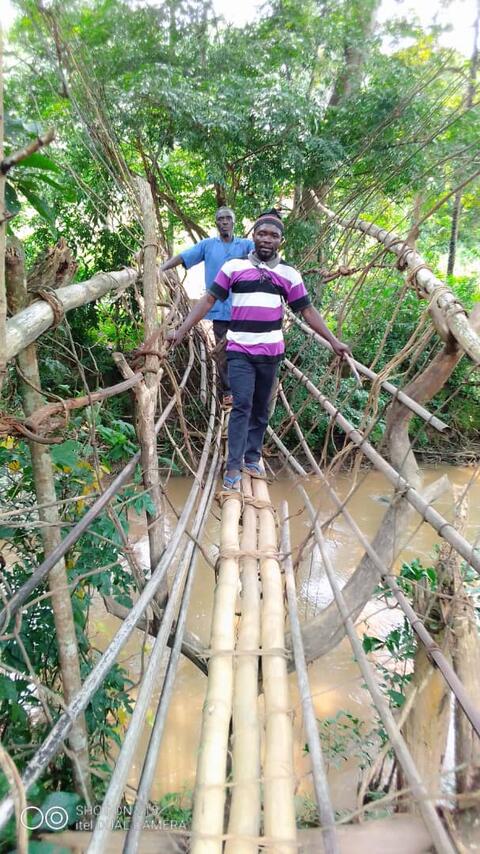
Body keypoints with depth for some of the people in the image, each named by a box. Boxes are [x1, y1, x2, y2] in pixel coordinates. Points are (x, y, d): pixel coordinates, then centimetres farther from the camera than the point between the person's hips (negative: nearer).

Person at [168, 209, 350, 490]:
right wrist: (182, 330, -4)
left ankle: (252, 457, 23)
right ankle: (234, 467, -5)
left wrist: (333, 340, 4)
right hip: (240, 351, -2)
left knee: (261, 408, 10)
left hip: (271, 352, 3)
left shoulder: (289, 274, 6)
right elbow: (208, 300, 1)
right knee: (242, 405, -10)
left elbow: (308, 310, 8)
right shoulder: (234, 267, 1)